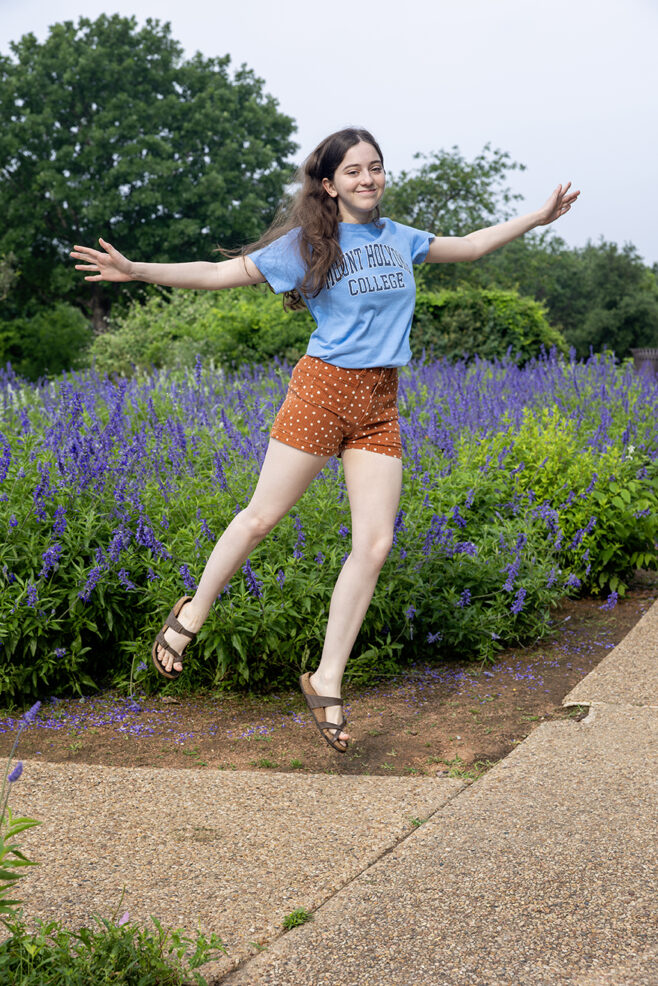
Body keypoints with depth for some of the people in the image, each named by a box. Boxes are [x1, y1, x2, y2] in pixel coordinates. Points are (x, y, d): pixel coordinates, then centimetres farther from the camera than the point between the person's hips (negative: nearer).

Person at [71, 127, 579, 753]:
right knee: (262, 517, 1)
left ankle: (326, 682, 6)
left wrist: (538, 216, 30)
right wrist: (136, 270, -9)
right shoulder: (307, 243, 0)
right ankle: (191, 615, 26)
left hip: (380, 404, 4)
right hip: (322, 389, -4)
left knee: (375, 544, -5)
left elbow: (469, 246, 29)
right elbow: (221, 273, 0)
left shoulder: (400, 240, 14)